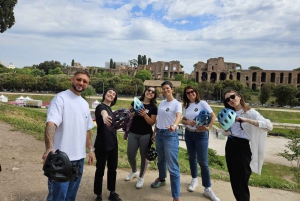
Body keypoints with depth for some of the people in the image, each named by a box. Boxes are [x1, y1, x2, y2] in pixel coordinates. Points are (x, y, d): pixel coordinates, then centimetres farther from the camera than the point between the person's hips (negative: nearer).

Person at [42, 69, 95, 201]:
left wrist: (90, 149, 16)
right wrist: (49, 148, -40)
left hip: (79, 157, 7)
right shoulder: (61, 98, -11)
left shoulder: (85, 104, 13)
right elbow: (51, 123, -25)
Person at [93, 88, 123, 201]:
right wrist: (104, 116, -63)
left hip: (113, 143, 8)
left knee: (112, 169, 16)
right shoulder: (101, 106, -15)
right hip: (102, 144, -8)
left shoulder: (110, 109, 10)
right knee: (100, 170, 6)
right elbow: (103, 112, -43)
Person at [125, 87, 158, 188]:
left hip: (145, 135, -2)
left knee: (144, 156, 7)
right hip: (133, 133, 3)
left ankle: (141, 177, 26)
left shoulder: (153, 107, -2)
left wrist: (145, 115, -22)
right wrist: (133, 112, -15)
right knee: (130, 155, 8)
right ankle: (134, 172, 37)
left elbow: (152, 123, -7)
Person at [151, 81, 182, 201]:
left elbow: (179, 116, -30)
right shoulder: (161, 103, 9)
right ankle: (161, 179, 50)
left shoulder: (177, 104, -10)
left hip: (170, 135, -7)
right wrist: (154, 132, 15)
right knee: (161, 160, 24)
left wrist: (174, 126, -50)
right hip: (159, 133, 7)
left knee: (172, 166, -7)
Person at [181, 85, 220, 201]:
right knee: (192, 158, 15)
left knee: (203, 161, -5)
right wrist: (188, 122, -14)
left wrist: (208, 127, -23)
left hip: (201, 134, -5)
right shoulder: (186, 106, 6)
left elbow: (213, 116, -9)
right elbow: (183, 120, 8)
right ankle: (194, 180, 35)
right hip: (189, 134, 5)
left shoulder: (202, 103, -8)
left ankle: (207, 189, 7)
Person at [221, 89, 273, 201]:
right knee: (233, 179, 15)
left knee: (241, 181, -2)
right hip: (230, 146, 6)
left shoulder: (250, 112, -9)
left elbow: (269, 125, -24)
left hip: (243, 147, -6)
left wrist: (247, 120, -33)